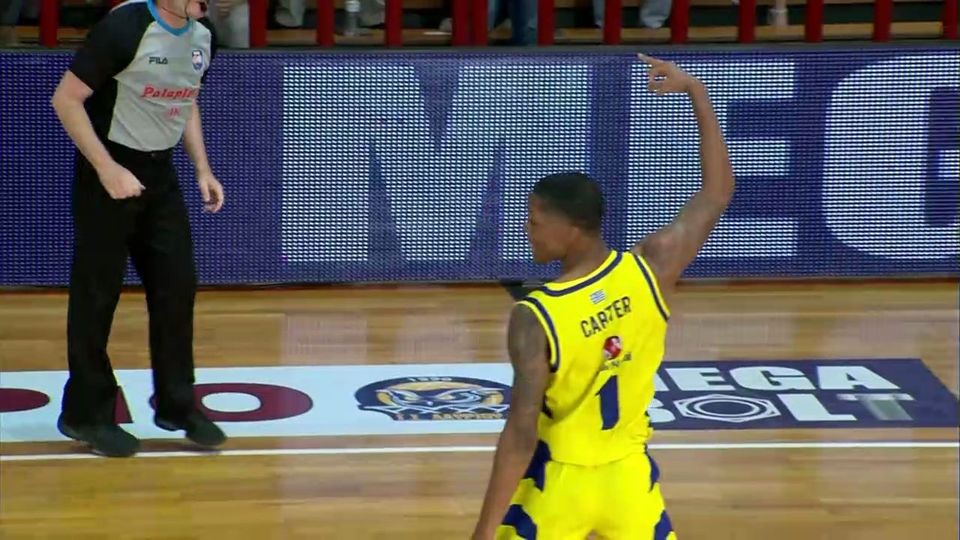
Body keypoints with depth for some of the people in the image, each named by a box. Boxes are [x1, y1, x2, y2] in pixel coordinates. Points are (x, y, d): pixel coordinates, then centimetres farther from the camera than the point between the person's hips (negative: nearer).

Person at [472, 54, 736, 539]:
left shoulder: (535, 319, -25)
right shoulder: (651, 270, -13)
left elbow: (521, 435, -25)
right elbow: (718, 191, 2)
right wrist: (696, 92, 6)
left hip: (558, 480, -4)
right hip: (628, 474, 4)